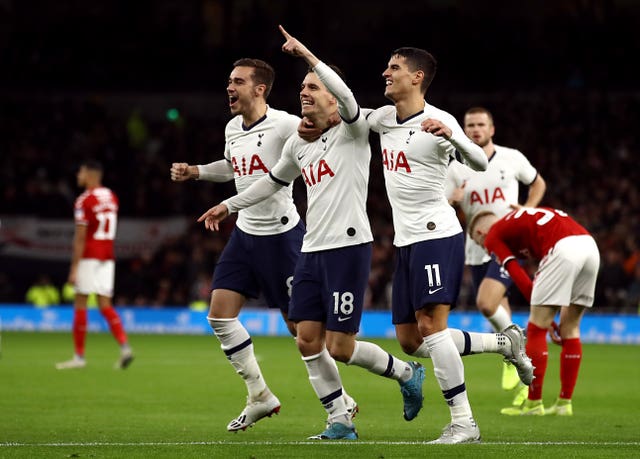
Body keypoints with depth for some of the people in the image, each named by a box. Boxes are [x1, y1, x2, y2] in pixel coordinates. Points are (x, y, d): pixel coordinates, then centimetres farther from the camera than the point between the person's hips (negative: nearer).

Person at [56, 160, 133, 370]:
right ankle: (125, 346, -12)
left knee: (80, 304, 1)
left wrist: (74, 268, -13)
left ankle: (79, 356, 3)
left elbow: (80, 237, -14)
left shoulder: (84, 201, -12)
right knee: (105, 305, 6)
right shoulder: (111, 197, 11)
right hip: (108, 257, 7)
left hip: (89, 257, -7)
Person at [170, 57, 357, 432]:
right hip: (245, 233, 8)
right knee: (220, 315, 0)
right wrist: (194, 172, 18)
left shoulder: (283, 125, -17)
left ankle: (341, 401, 14)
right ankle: (261, 397, 12)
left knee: (300, 324, -3)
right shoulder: (233, 129, 8)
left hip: (281, 235, -8)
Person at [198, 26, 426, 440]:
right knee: (308, 340, 1)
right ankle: (341, 423, 11)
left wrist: (308, 56, -31)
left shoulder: (352, 132, -6)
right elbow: (274, 181, 33)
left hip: (349, 247, -8)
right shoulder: (298, 145, 15)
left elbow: (347, 98, -29)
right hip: (312, 250, 8)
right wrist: (228, 205, 35)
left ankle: (407, 374, 18)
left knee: (341, 347, -8)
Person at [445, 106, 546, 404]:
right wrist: (452, 202, -20)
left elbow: (538, 184, 16)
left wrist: (527, 210, -1)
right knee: (498, 312, 9)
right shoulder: (456, 169, 2)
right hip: (477, 250, 3)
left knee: (486, 303, -25)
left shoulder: (512, 158, -1)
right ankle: (520, 383, 23)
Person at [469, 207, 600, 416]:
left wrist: (547, 319, 10)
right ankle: (564, 402, 19)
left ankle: (533, 403, 6)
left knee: (537, 327, 3)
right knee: (570, 328, 16)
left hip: (563, 249, -8)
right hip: (589, 244, 8)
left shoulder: (493, 236, 15)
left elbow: (521, 279, 5)